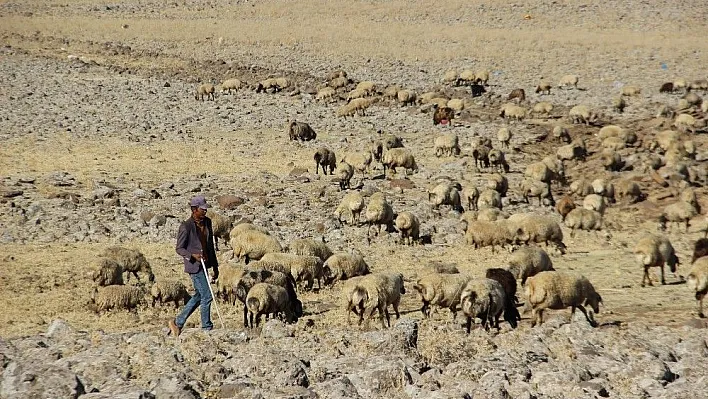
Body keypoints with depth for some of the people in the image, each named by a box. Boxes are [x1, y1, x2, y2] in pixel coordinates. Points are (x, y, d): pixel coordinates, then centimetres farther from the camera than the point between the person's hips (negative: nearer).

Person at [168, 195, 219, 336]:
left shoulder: (207, 222, 9)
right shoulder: (186, 227, -14)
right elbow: (179, 248, -10)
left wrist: (215, 266, 17)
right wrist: (193, 255, -27)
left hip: (205, 264, 8)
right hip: (194, 266, -8)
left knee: (199, 296, 15)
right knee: (206, 296, -9)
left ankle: (177, 322, 25)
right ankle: (207, 328, 1)